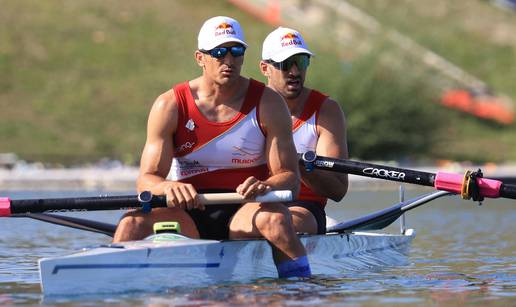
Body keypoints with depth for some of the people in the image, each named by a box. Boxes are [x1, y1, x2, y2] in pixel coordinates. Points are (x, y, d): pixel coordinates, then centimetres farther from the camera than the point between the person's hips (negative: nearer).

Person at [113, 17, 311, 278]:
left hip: (244, 213, -1)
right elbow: (146, 180, -6)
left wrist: (265, 187, -30)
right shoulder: (170, 106, 0)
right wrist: (169, 187, -31)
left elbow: (290, 178, -5)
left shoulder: (268, 104, 0)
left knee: (274, 217, -35)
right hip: (189, 214, 1)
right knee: (134, 219, -28)